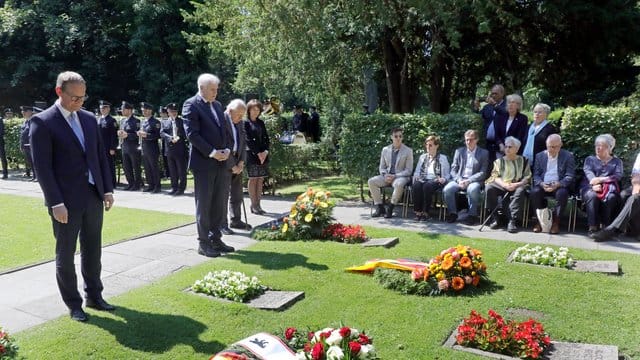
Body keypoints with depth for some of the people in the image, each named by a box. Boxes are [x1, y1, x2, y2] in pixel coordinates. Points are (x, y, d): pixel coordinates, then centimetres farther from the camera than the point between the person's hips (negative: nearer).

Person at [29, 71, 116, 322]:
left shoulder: (89, 119, 9)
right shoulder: (42, 122, -9)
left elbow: (101, 156, 13)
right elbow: (42, 167, -13)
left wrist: (108, 189, 5)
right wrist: (56, 203, -17)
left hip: (93, 197, 6)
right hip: (66, 202, -5)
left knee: (93, 251, 15)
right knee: (65, 254, 9)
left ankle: (94, 296, 30)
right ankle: (73, 304, 22)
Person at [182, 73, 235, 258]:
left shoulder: (217, 105, 17)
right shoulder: (191, 105, -5)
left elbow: (226, 130, 17)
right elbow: (192, 133, -13)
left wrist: (227, 149, 0)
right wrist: (211, 152, -16)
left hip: (222, 162, 7)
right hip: (203, 162, -7)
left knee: (219, 204, 11)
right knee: (204, 204, 1)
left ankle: (215, 239, 21)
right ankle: (204, 243, 9)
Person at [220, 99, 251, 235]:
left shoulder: (239, 122, 9)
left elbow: (243, 142, 12)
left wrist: (241, 162, 0)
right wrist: (232, 166, -15)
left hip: (237, 163, 7)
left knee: (237, 194, 12)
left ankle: (236, 220, 23)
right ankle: (222, 224, 6)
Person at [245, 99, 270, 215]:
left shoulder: (261, 122, 15)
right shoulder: (245, 123, -3)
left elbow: (266, 138, 12)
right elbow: (248, 140, -10)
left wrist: (265, 151, -4)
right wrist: (258, 153, -15)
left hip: (263, 154, 6)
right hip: (252, 154, -6)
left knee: (260, 179, 5)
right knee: (253, 179, -2)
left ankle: (258, 204, 10)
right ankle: (253, 205, 3)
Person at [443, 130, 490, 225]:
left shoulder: (484, 153, 7)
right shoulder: (459, 151, 15)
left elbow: (483, 173, -1)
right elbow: (453, 169, 10)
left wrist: (468, 180, -15)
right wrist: (459, 180, -10)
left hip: (474, 181, -2)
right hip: (459, 180, 3)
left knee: (473, 189, -37)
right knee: (447, 189, -27)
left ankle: (472, 215, -20)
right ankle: (452, 213, -9)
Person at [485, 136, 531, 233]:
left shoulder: (523, 160, 12)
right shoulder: (499, 161, 16)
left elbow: (527, 177, 5)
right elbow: (495, 176, 4)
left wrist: (517, 184, -15)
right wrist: (505, 185, -16)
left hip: (516, 186, -2)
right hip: (501, 185, 2)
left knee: (520, 191, -37)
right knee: (489, 187, -29)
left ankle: (512, 221, -37)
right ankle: (497, 217, -22)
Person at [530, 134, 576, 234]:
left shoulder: (568, 156, 4)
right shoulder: (540, 156, 12)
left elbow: (570, 176, -4)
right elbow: (536, 175, 8)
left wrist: (558, 184, -22)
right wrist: (541, 184, -15)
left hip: (559, 186, -2)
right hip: (543, 185, 2)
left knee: (562, 193, -35)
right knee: (534, 191, -30)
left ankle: (556, 221, -16)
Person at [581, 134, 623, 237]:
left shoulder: (617, 161, 21)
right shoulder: (590, 159, 21)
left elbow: (618, 175, 2)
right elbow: (588, 173, 0)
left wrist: (601, 179, -15)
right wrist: (595, 184, -22)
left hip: (609, 188, 0)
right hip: (590, 187, 0)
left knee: (611, 198, -36)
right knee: (592, 196, -36)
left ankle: (606, 228, -33)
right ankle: (593, 228, -38)